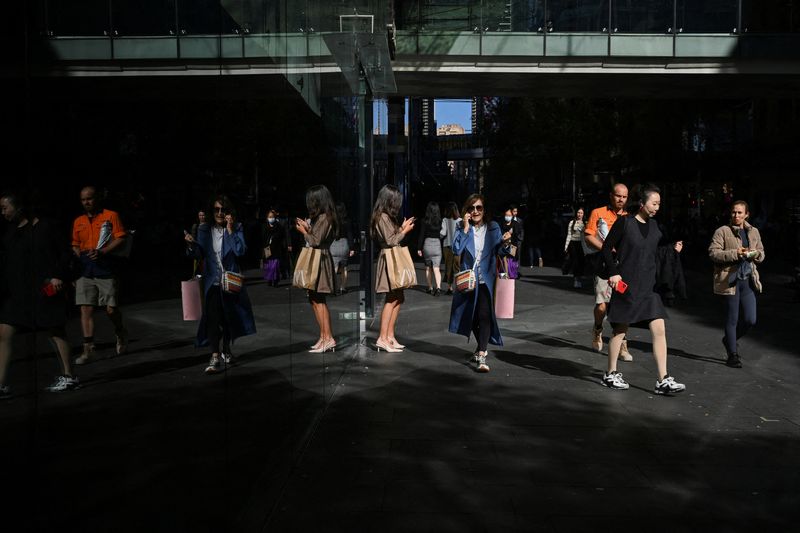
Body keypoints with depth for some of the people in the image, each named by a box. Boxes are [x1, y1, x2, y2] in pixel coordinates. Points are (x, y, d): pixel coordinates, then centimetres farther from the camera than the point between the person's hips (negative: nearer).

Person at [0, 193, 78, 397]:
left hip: (43, 290, -6)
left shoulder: (43, 227, -8)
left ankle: (69, 377, 15)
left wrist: (58, 276, -15)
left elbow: (64, 252, -7)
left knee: (55, 331, 4)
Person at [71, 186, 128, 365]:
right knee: (85, 309, -3)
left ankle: (121, 334, 28)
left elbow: (121, 238, -5)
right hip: (84, 270, 4)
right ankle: (88, 350, -1)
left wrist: (102, 252, -17)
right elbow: (75, 245, 22)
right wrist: (78, 258, 3)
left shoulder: (111, 216, 2)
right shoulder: (78, 221, 16)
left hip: (105, 268, -4)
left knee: (111, 308, -2)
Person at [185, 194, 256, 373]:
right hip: (212, 280, 0)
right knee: (212, 316, -15)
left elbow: (241, 251, -14)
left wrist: (230, 230, -17)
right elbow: (200, 255, 1)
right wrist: (191, 245, -18)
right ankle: (215, 357, -17)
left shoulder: (237, 228, -1)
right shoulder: (204, 230, 3)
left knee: (229, 316, 13)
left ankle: (226, 350, 34)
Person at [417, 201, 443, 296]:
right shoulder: (440, 221, -3)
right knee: (436, 268, -1)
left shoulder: (425, 221, -6)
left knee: (428, 268, 14)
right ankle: (438, 287, -20)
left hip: (427, 244, 0)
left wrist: (419, 248, 2)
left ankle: (430, 288, 18)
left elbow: (421, 235, -4)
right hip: (437, 244, 0)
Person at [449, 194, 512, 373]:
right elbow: (456, 250, -13)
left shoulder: (493, 227, -1)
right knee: (472, 316, 15)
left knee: (484, 315, -15)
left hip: (487, 279, -2)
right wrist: (465, 229, -17)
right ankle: (482, 348, 37)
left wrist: (505, 243, -23)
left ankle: (482, 356, -17)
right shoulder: (463, 228, 0)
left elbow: (501, 252, -2)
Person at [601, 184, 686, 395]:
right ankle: (610, 374, 21)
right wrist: (614, 272, -14)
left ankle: (663, 380, 1)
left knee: (659, 330, -3)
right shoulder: (625, 223, -7)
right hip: (626, 286, -5)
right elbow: (607, 247, -6)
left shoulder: (653, 226, 10)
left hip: (648, 287, 5)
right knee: (620, 330, 5)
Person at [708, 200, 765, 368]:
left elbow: (761, 253, 21)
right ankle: (733, 354, 15)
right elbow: (713, 252, -11)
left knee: (750, 319, 3)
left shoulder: (754, 232, 13)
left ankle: (729, 340, 31)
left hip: (748, 279, 5)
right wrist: (735, 253, -20)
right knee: (732, 319, 2)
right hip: (730, 279, -5)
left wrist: (755, 254, -2)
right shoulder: (722, 231, -4)